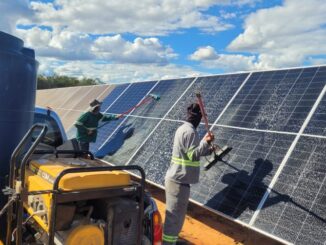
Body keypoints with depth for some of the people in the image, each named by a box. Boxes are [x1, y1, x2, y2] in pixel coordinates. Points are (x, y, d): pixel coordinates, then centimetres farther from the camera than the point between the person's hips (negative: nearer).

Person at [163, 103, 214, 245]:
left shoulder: (183, 128, 13)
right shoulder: (190, 132, -18)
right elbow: (193, 155, -20)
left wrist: (208, 150, 28)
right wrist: (205, 141, -18)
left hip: (176, 178, 10)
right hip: (179, 180, -10)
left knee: (175, 213, 22)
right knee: (175, 215, -1)